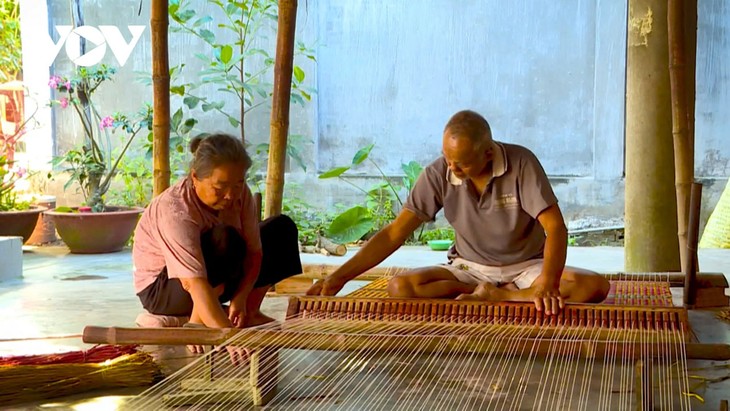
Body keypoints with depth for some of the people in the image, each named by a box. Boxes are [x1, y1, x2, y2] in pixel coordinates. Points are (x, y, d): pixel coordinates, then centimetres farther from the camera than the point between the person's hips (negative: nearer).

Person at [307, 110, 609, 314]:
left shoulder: (521, 163, -21)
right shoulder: (438, 175, -14)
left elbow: (555, 227, -26)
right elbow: (395, 232, -11)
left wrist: (548, 283, -45)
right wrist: (340, 276, -20)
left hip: (527, 268, -2)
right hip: (471, 269, 2)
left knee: (594, 287, -29)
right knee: (400, 287, -25)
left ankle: (493, 297, -21)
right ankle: (513, 297, -19)